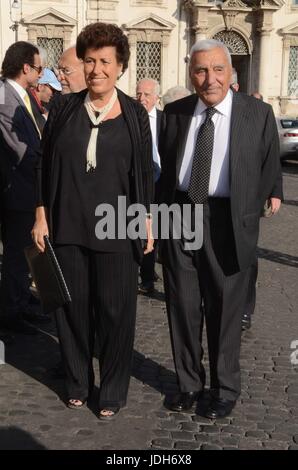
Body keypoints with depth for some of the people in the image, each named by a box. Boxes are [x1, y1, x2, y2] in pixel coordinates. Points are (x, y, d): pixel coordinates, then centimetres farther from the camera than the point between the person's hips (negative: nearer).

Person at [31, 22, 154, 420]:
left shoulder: (135, 114, 2)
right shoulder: (64, 108, 5)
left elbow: (144, 173, 4)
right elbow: (46, 166, 7)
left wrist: (148, 223, 2)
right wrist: (41, 217, 3)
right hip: (67, 226, 2)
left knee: (115, 311, 4)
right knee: (73, 306, 9)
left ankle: (113, 392, 20)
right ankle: (77, 383, 28)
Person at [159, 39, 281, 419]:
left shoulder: (258, 114, -4)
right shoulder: (174, 113, 4)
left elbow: (268, 170, 2)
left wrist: (246, 217, 2)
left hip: (227, 222, -3)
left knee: (225, 309, 7)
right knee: (182, 305, 11)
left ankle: (225, 390, 25)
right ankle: (189, 383, 28)